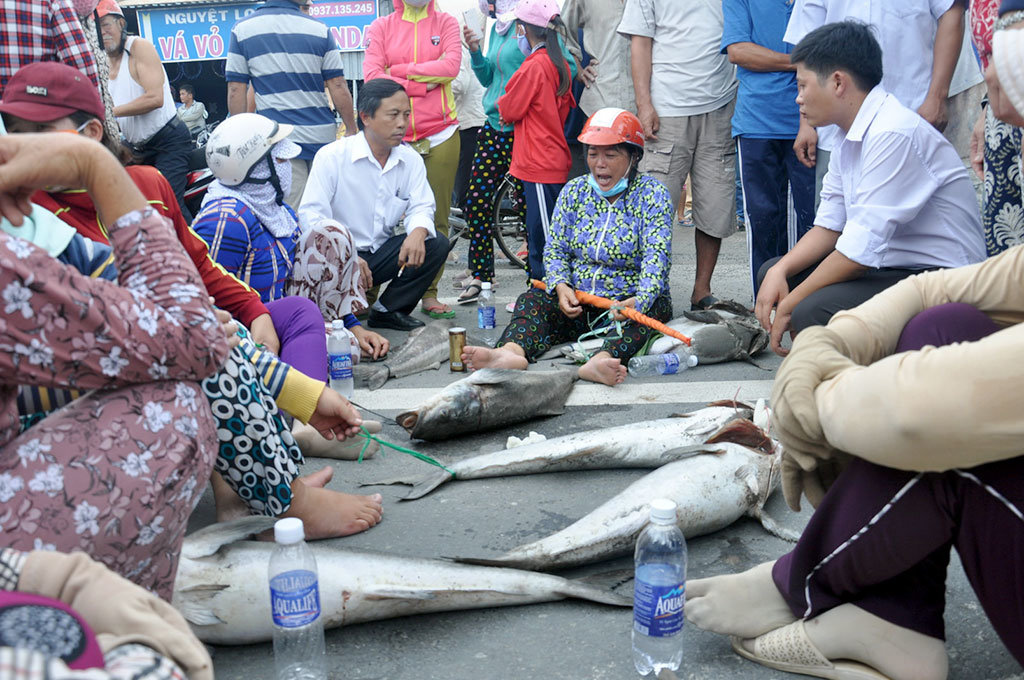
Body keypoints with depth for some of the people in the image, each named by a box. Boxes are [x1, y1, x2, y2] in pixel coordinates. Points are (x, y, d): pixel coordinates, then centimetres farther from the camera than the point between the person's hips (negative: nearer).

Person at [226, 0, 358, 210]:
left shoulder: (242, 29, 2)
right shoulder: (320, 29, 2)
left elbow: (236, 91, 0)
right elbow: (338, 87, 0)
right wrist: (351, 130, 10)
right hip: (323, 137, 1)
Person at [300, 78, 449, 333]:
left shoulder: (411, 160, 3)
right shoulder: (331, 157, -12)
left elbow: (421, 207, 1)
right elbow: (311, 216, -17)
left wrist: (418, 233, -26)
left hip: (381, 254, 5)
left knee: (436, 245, -15)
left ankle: (388, 310, -3)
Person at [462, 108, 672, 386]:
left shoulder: (652, 195, -4)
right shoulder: (574, 191, 7)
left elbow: (656, 257, -16)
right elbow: (555, 249, 4)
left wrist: (641, 299, -36)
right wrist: (561, 286, -19)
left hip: (628, 300, -3)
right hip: (577, 301, 3)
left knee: (649, 309, -35)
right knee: (533, 299, -22)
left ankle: (602, 360, -63)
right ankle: (512, 351, -52)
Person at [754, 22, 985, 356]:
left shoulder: (893, 134, -21)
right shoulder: (850, 137, 10)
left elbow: (862, 249, -24)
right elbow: (829, 228, 12)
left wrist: (790, 305, -15)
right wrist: (780, 271, -5)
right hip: (890, 266, 10)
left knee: (811, 313, -30)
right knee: (772, 272, 8)